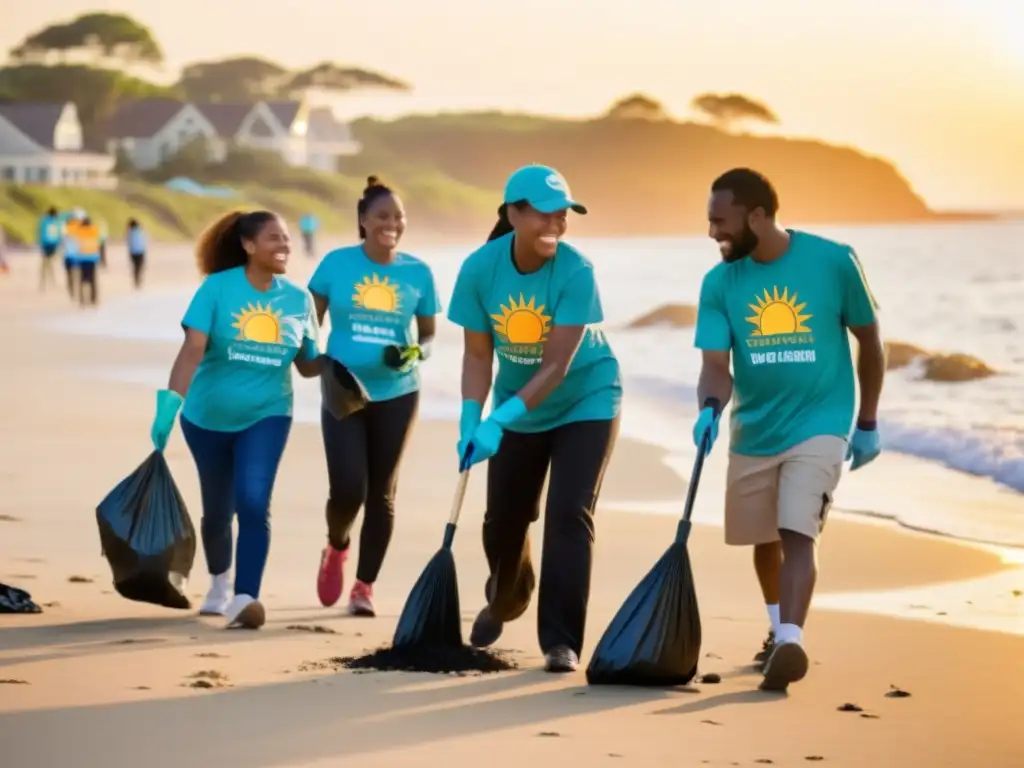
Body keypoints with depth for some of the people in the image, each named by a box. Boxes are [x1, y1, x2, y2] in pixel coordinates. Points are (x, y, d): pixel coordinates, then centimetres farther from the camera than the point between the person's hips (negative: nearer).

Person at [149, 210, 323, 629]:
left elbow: (308, 365, 3)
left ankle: (244, 598, -21)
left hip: (267, 416, 1)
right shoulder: (218, 288, -14)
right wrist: (170, 401, -34)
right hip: (207, 417, 0)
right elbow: (192, 350, -22)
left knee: (254, 503, -20)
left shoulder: (299, 299, -4)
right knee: (218, 510, 14)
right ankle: (219, 585, 41)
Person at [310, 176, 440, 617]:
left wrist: (416, 353, -14)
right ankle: (337, 548, 23)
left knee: (382, 493, 6)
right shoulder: (337, 264, -4)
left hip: (396, 395, 1)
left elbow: (428, 334, 7)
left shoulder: (418, 273, -1)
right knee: (348, 488, -11)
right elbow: (310, 322, 4)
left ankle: (364, 586, 19)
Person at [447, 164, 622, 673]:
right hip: (517, 406, 3)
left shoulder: (575, 272, -27)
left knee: (568, 515, -15)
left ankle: (562, 641, -9)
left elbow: (556, 367, -29)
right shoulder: (479, 269, -19)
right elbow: (478, 355, -10)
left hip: (584, 402, -3)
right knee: (503, 520, 12)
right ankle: (504, 602, 44)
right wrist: (471, 420, -23)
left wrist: (499, 420, -36)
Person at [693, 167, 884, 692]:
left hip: (818, 425, -4)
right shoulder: (719, 283, -6)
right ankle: (778, 629, 39)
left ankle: (791, 641, -29)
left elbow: (869, 342, 1)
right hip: (753, 432, 4)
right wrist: (710, 408, -35)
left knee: (798, 534, -21)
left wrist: (867, 424, 4)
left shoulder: (833, 262, -12)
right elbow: (716, 364, -13)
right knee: (764, 540, 17)